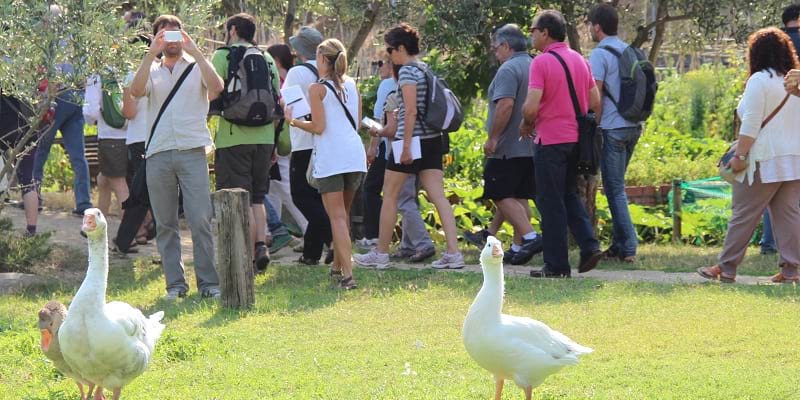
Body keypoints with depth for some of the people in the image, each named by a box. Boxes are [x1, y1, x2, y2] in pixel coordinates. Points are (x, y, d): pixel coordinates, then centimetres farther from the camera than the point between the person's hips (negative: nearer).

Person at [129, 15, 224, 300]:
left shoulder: (197, 67, 9)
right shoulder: (152, 71, 14)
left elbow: (216, 87, -12)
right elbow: (136, 91, -8)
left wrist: (195, 51, -14)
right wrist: (152, 53, -14)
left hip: (192, 151, -2)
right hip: (158, 155, 2)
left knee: (200, 220, -8)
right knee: (165, 224, 4)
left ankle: (208, 281, -4)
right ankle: (175, 283, 9)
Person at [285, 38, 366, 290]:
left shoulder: (317, 89, -5)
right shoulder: (351, 85, 13)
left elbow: (318, 127, -9)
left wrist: (294, 121, 5)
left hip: (330, 158, -6)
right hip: (355, 155, 6)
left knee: (337, 216, -7)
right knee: (343, 213, 20)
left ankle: (347, 274, -17)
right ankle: (338, 264, 31)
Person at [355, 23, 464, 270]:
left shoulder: (407, 71, -11)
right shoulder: (426, 69, 14)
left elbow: (411, 111, -18)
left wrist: (406, 146, -19)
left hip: (412, 140, -8)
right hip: (433, 139, 8)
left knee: (389, 196, 5)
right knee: (438, 197, 1)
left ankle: (380, 254, 11)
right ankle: (453, 253, -8)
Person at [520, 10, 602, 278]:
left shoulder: (542, 62, -14)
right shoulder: (579, 60, 9)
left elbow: (531, 107, -21)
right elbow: (595, 102, 12)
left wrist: (526, 125, -1)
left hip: (550, 140, -7)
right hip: (576, 138, 7)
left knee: (551, 203, 1)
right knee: (570, 196, 20)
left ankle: (557, 265, 3)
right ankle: (589, 246, 4)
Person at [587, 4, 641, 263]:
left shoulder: (600, 54, -11)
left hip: (612, 128, -8)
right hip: (633, 126, 8)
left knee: (615, 189, -4)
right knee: (616, 187, 16)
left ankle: (628, 248, -7)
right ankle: (619, 245, 18)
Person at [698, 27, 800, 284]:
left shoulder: (760, 81, -9)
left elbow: (751, 124, -13)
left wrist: (739, 156, -11)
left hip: (765, 160, -7)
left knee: (744, 214, 0)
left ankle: (726, 269, 4)